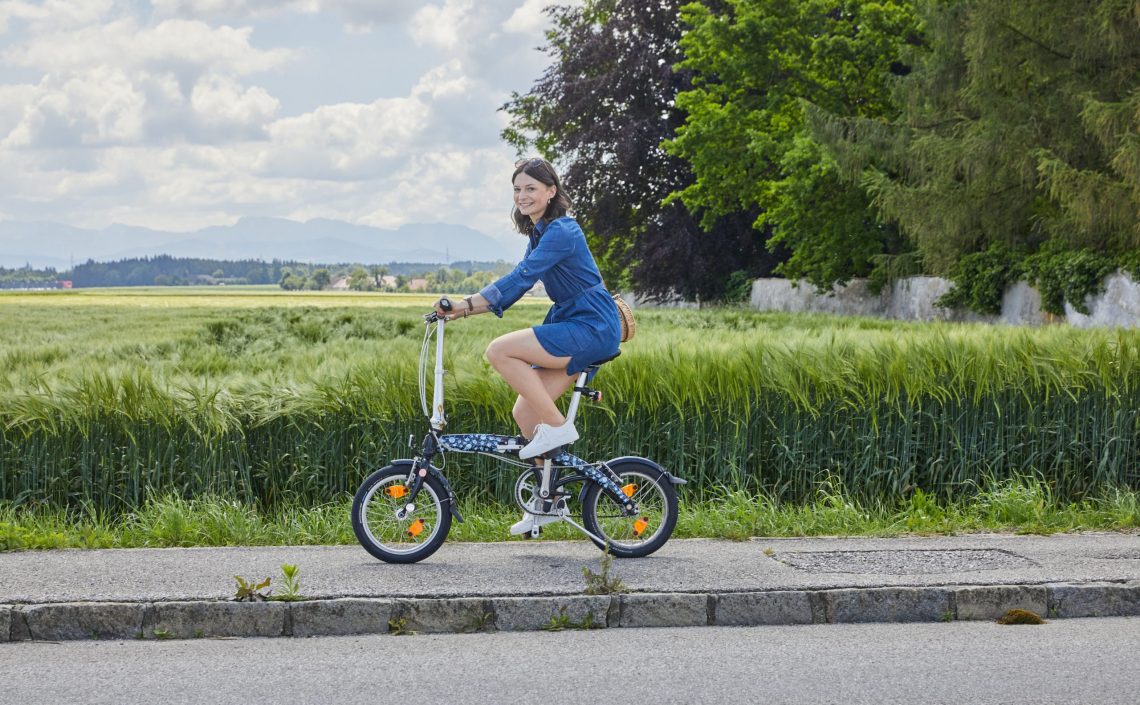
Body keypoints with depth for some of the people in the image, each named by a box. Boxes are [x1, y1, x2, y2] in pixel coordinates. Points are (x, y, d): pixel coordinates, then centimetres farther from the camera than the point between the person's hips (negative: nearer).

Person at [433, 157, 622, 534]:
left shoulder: (561, 232, -15)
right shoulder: (540, 234, 16)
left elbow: (520, 279, -24)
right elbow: (518, 284, 17)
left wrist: (466, 303, -26)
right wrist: (464, 309, 7)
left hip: (592, 329, -10)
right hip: (572, 329, 10)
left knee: (499, 351, -21)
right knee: (524, 412, 5)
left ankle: (557, 426, -12)